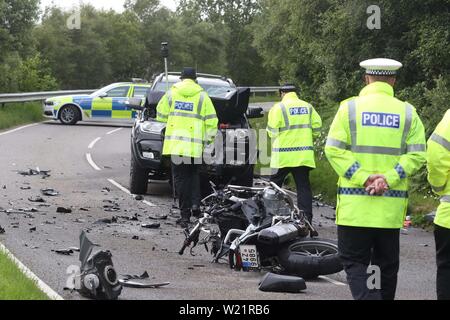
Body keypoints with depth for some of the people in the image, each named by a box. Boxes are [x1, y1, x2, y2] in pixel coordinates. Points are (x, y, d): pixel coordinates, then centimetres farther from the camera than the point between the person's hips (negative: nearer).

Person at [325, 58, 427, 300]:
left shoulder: (350, 107, -1)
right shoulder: (408, 112, 4)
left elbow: (334, 150, -9)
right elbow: (417, 155, -5)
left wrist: (363, 177, -12)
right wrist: (389, 178, -10)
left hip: (355, 202, -2)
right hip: (392, 205, 2)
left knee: (354, 261, 2)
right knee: (386, 264, 14)